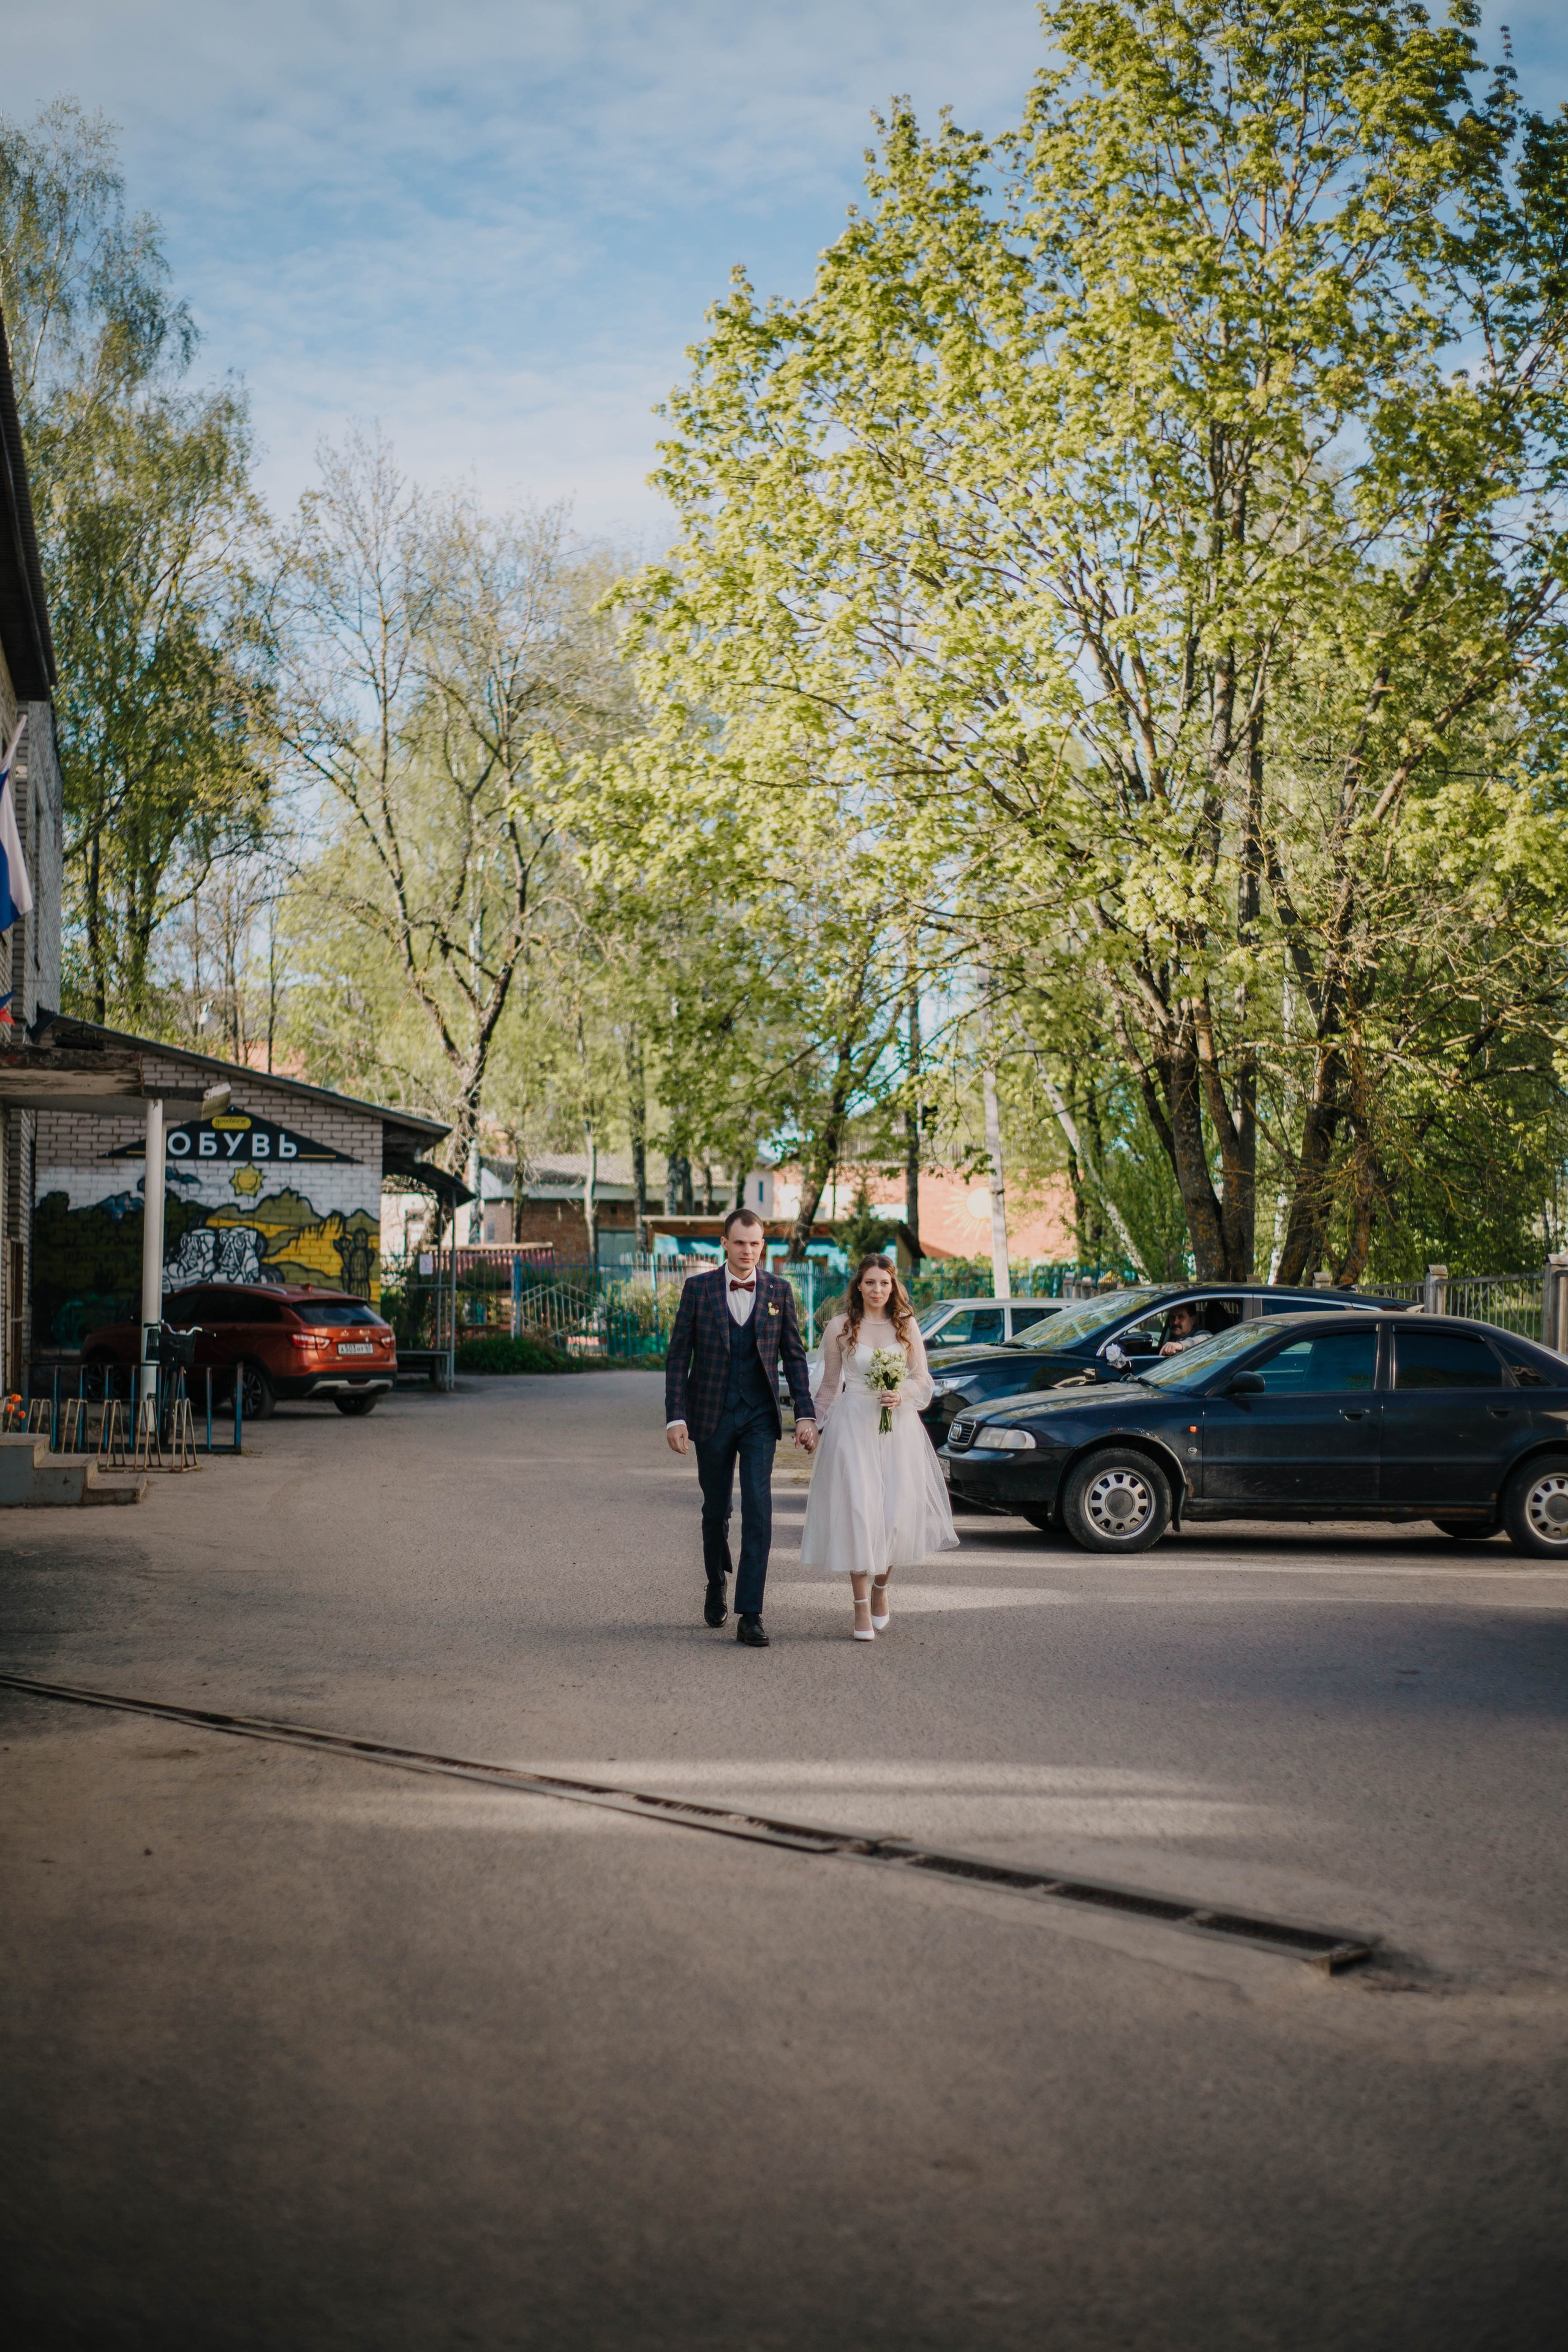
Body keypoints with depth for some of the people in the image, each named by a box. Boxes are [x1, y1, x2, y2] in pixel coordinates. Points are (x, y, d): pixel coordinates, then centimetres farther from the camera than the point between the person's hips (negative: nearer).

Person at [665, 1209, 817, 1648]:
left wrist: (806, 1415, -2)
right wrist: (675, 1416, -8)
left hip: (760, 1417, 0)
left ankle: (750, 1613, -12)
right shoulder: (698, 1288, -1)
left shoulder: (779, 1290, 2)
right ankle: (716, 1584, 38)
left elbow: (794, 1356, 6)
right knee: (716, 1510, 12)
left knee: (758, 1509, -12)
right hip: (712, 1414, 0)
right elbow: (678, 1356, -1)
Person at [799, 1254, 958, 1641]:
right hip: (853, 1424, -2)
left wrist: (901, 1396, -11)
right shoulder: (840, 1327, 2)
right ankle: (862, 1608, -3)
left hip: (898, 1425, 2)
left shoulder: (906, 1325, 6)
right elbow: (830, 1384, 10)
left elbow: (922, 1378, 8)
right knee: (858, 1510, -8)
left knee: (897, 1511, 1)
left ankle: (881, 1589, 25)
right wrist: (818, 1424, 11)